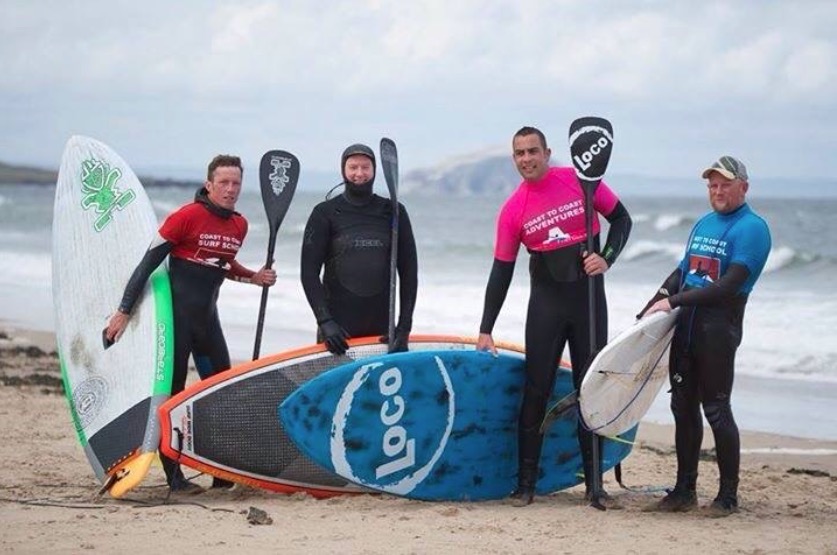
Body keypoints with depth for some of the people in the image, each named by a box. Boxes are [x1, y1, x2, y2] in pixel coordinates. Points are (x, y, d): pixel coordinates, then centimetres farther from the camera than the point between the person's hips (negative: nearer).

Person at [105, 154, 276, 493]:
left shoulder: (239, 226, 8)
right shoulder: (187, 217, -13)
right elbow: (149, 262, -12)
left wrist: (254, 278, 13)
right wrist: (124, 311, -14)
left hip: (207, 316, 7)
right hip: (176, 314, -7)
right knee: (171, 391, -2)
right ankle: (173, 475, 2)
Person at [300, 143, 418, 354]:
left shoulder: (393, 212, 9)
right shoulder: (325, 213, 4)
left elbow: (408, 270, 9)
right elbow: (309, 272, 0)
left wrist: (404, 327, 1)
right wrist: (325, 321, -11)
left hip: (382, 328, 2)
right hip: (337, 327, -2)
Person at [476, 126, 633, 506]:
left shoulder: (580, 181, -3)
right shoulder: (513, 210, -1)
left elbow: (621, 219, 7)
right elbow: (501, 272, 1)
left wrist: (606, 259, -10)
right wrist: (485, 330, -2)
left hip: (588, 295, 0)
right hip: (546, 301, 0)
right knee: (536, 391, -2)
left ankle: (594, 482, 11)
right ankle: (526, 483, 3)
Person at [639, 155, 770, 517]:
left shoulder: (751, 228, -8)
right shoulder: (703, 224, 17)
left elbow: (729, 286, -17)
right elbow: (680, 274, 20)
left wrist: (674, 301, -18)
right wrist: (647, 313, 10)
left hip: (719, 327, -7)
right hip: (685, 325, 7)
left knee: (716, 409, -5)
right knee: (683, 406, 9)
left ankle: (728, 494, 3)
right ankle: (685, 490, 16)